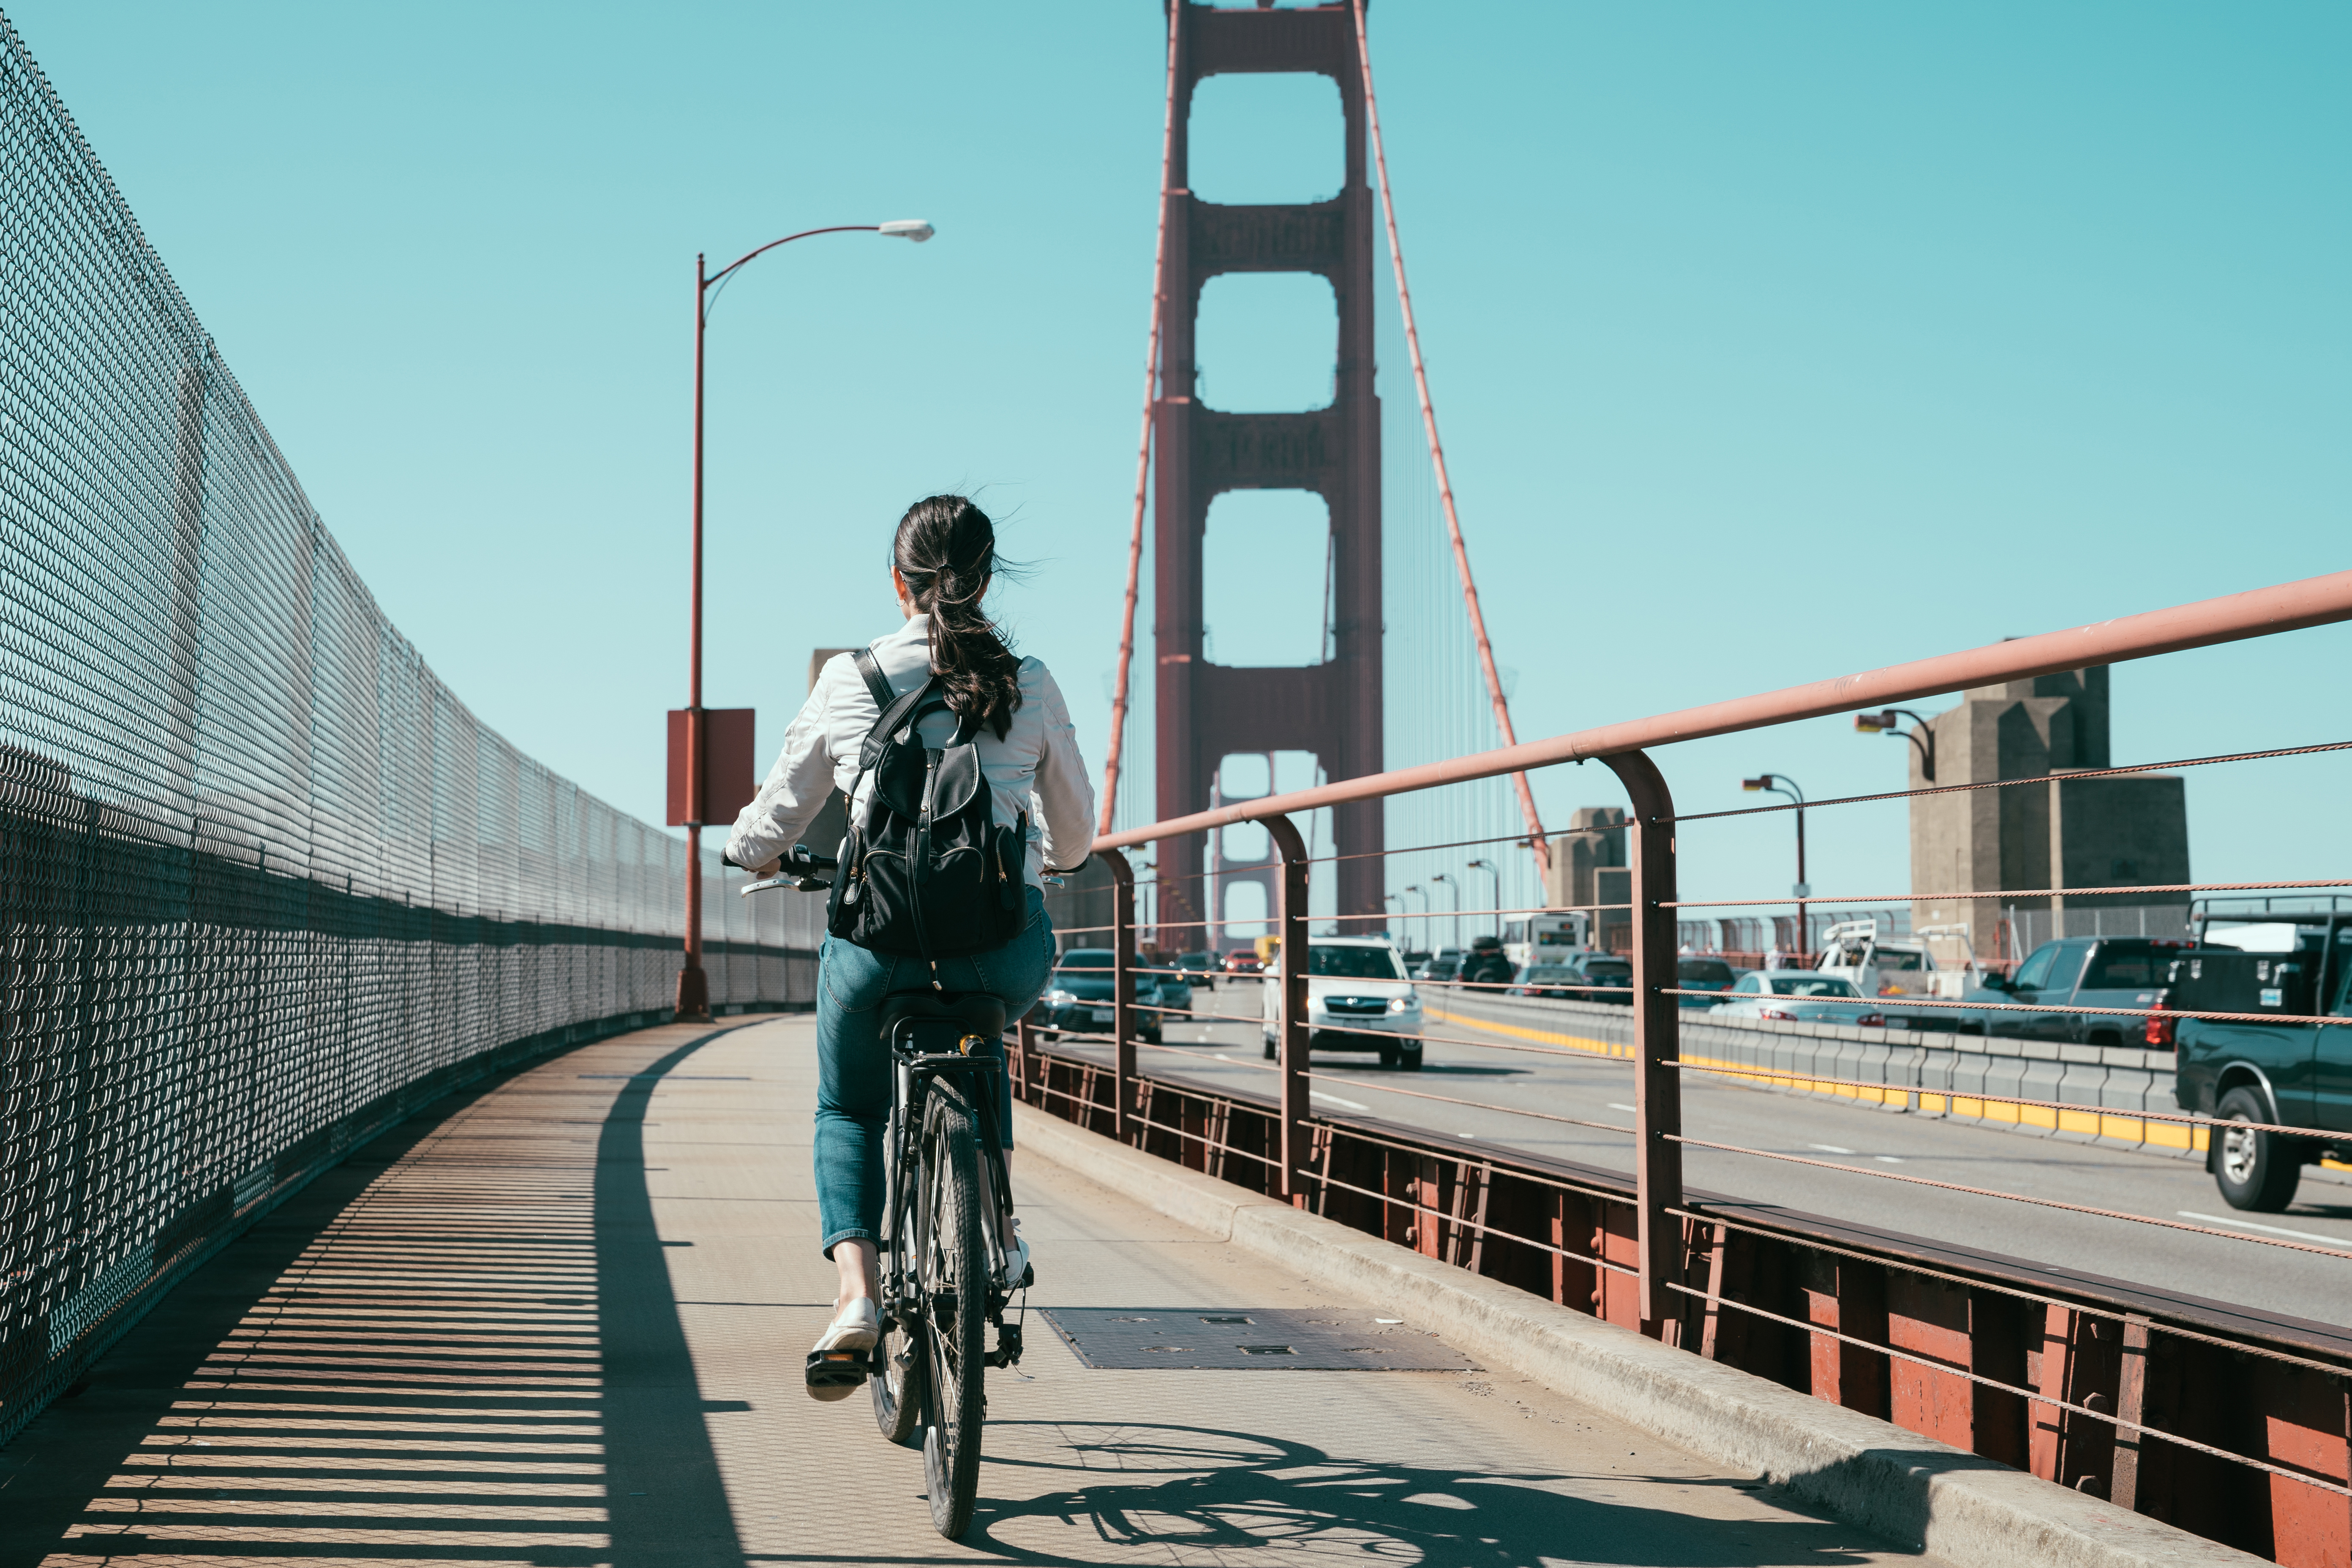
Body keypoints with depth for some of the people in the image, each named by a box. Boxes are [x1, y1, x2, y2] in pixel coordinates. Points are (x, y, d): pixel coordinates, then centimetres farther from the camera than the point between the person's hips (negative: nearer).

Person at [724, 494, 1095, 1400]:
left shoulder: (849, 680, 3)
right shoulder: (1031, 686, 5)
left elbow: (771, 827, 13)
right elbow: (1075, 836, 17)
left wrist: (757, 852, 36)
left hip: (882, 940, -1)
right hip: (1010, 946, 1)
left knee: (847, 1111, 22)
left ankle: (856, 1288, -2)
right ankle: (997, 1231, 24)